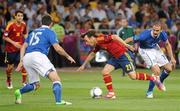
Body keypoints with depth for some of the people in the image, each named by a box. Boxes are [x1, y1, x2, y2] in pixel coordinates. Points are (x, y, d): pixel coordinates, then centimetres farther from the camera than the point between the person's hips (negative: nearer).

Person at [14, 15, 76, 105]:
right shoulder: (49, 32, 8)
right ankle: (58, 101, -30)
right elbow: (57, 48, -1)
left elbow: (24, 46, 20)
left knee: (35, 85, 24)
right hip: (37, 55, -7)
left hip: (26, 57, 7)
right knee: (56, 78, -13)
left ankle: (19, 92, 9)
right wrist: (68, 56, 12)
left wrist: (21, 61, 16)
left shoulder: (34, 32, 27)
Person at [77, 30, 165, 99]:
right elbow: (92, 54, 28)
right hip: (115, 57, 9)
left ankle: (154, 79, 4)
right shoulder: (97, 44, 11)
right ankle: (111, 93, 3)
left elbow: (114, 37, -28)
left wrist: (126, 45, -34)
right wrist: (83, 65, 33)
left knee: (133, 76, -11)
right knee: (105, 72, -3)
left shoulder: (101, 39, -18)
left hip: (123, 55, -9)